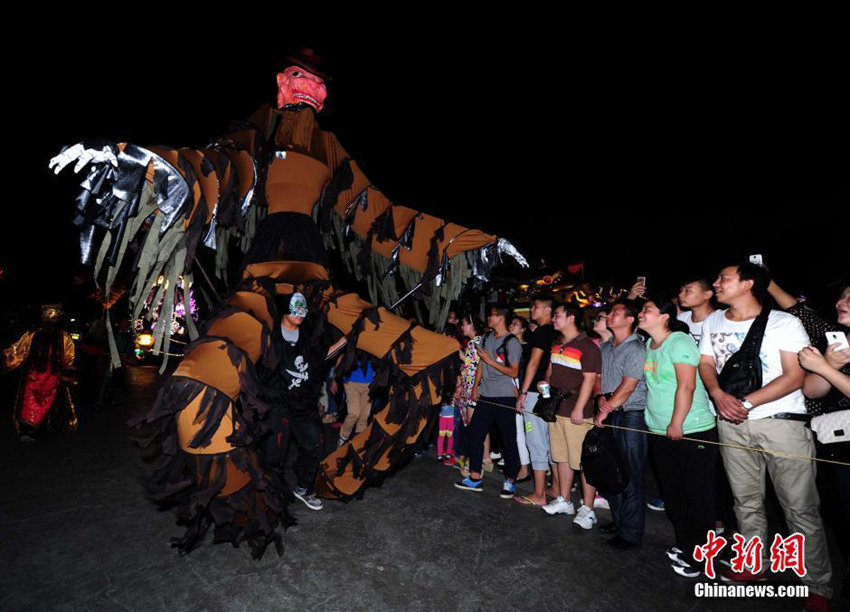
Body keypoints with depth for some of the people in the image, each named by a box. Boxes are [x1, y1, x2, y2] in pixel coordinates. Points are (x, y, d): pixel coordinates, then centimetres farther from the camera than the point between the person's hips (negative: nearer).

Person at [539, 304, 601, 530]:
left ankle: (587, 509, 13)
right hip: (556, 409, 8)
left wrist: (579, 409, -18)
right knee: (562, 457, 17)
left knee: (584, 461, 0)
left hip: (578, 413, -8)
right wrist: (546, 382, 4)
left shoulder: (588, 347, -13)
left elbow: (589, 379, -16)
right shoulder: (557, 344, 12)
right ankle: (564, 501, 30)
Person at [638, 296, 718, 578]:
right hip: (661, 432, 8)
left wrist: (677, 423, -20)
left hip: (691, 431, -8)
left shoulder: (679, 341, -15)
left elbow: (687, 386, -21)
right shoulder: (649, 345, 9)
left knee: (697, 494, 4)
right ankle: (683, 545, 33)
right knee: (673, 492, 17)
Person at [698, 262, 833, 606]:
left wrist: (747, 403, -16)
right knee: (746, 501, 14)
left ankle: (819, 586, 18)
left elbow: (795, 377, -10)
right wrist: (718, 393, -11)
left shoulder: (784, 323, -5)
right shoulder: (713, 322, 10)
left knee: (801, 507, 2)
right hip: (732, 424, 4)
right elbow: (706, 363, 9)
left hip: (781, 421, -4)